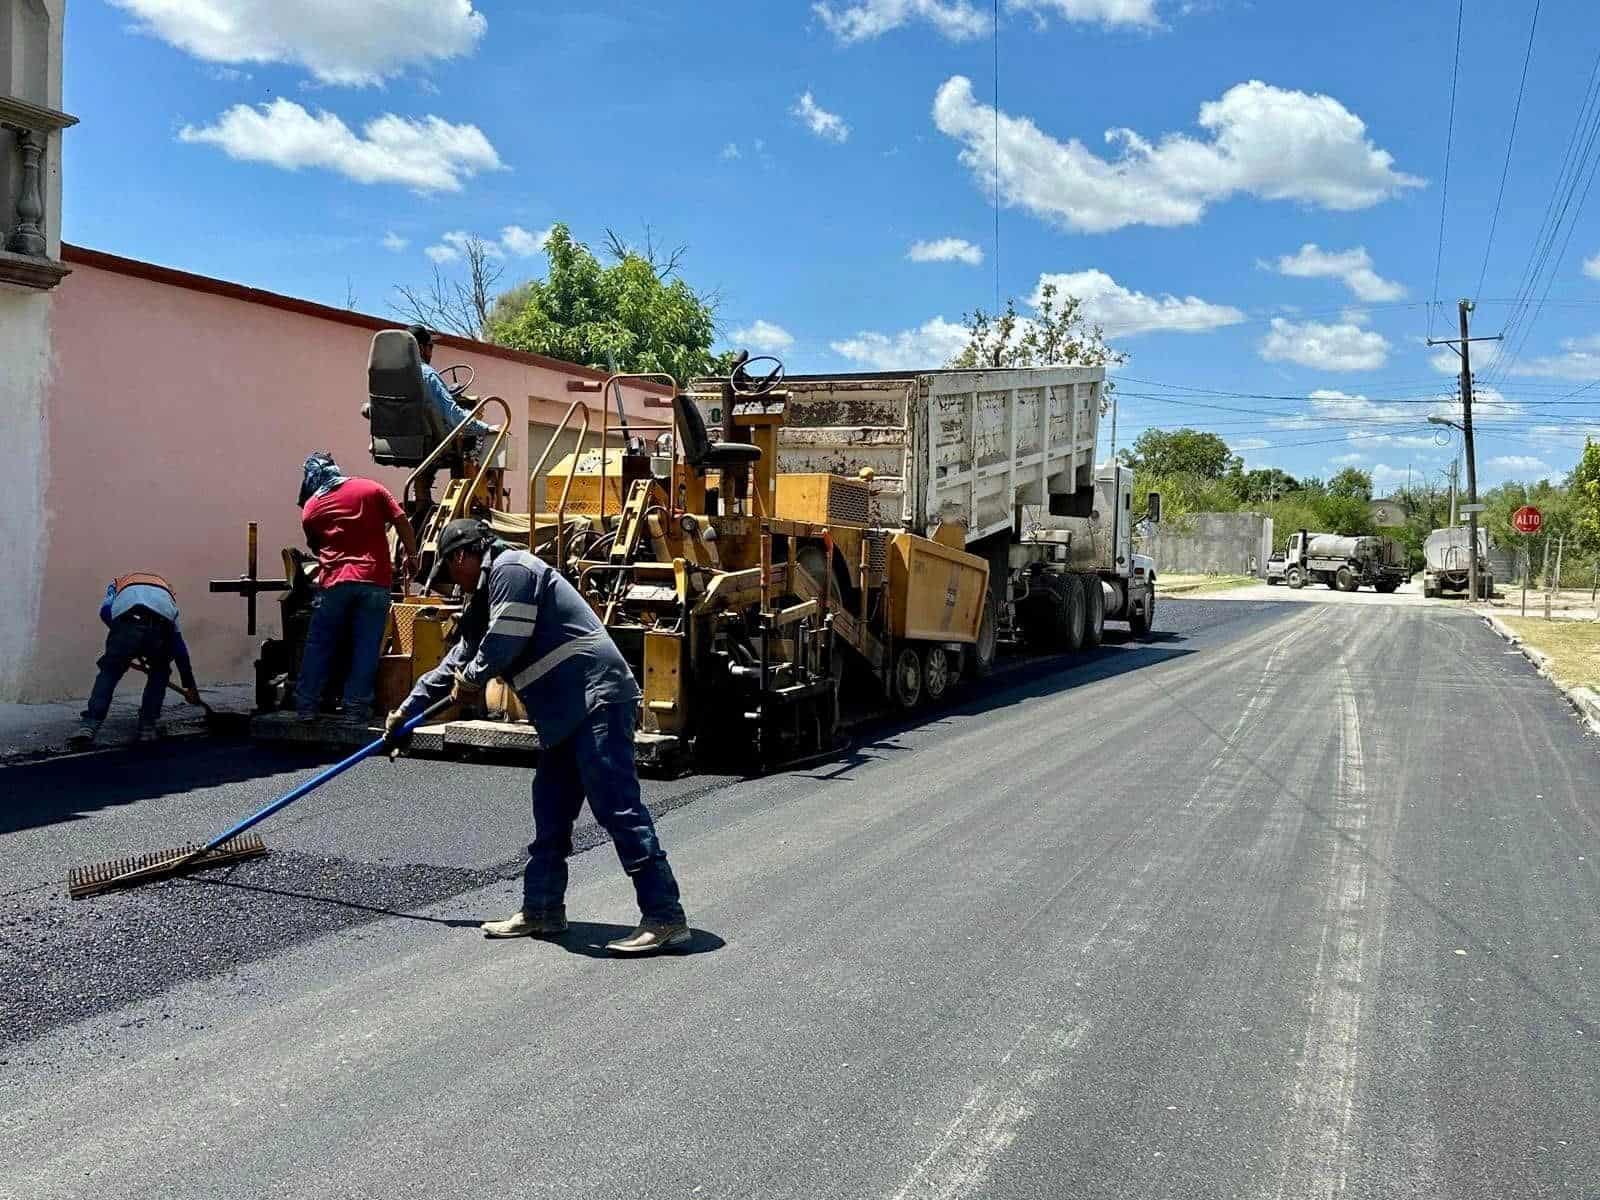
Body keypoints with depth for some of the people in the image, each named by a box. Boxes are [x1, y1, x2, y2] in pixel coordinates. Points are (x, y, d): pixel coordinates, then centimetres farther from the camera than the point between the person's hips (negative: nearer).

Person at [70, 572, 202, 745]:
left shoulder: (119, 582, 41)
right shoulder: (167, 588, 43)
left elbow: (106, 611, 15)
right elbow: (178, 643, 41)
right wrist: (189, 685, 44)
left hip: (127, 621, -1)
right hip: (161, 625, 1)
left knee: (109, 673, 19)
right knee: (159, 673, 28)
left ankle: (90, 725, 8)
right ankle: (147, 726, 23)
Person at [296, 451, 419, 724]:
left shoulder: (310, 508, 11)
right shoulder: (371, 489, 7)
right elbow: (402, 523, 2)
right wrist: (411, 556, 12)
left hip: (334, 582, 1)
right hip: (374, 581, -1)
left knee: (319, 646, 10)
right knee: (366, 648, 3)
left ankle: (306, 705, 12)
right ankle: (356, 708, 3)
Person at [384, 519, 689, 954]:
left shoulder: (510, 568, -6)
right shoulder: (492, 587, 26)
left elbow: (504, 642, -16)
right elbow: (460, 657, 34)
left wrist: (470, 679, 5)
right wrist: (408, 710, 39)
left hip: (597, 700, -11)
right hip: (568, 712, 11)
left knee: (618, 808, -14)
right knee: (550, 812, 15)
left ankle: (665, 918, -13)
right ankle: (542, 910, 25)